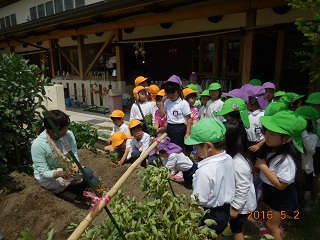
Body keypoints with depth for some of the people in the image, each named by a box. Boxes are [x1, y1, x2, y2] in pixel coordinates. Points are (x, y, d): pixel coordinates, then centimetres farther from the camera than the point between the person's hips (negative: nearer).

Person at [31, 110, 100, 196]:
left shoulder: (69, 134, -15)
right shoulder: (38, 145, -27)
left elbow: (74, 153, -8)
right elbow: (43, 173, -24)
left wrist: (75, 165, -30)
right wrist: (60, 173, -42)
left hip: (67, 169, 5)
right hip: (49, 179, -5)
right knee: (87, 173, -24)